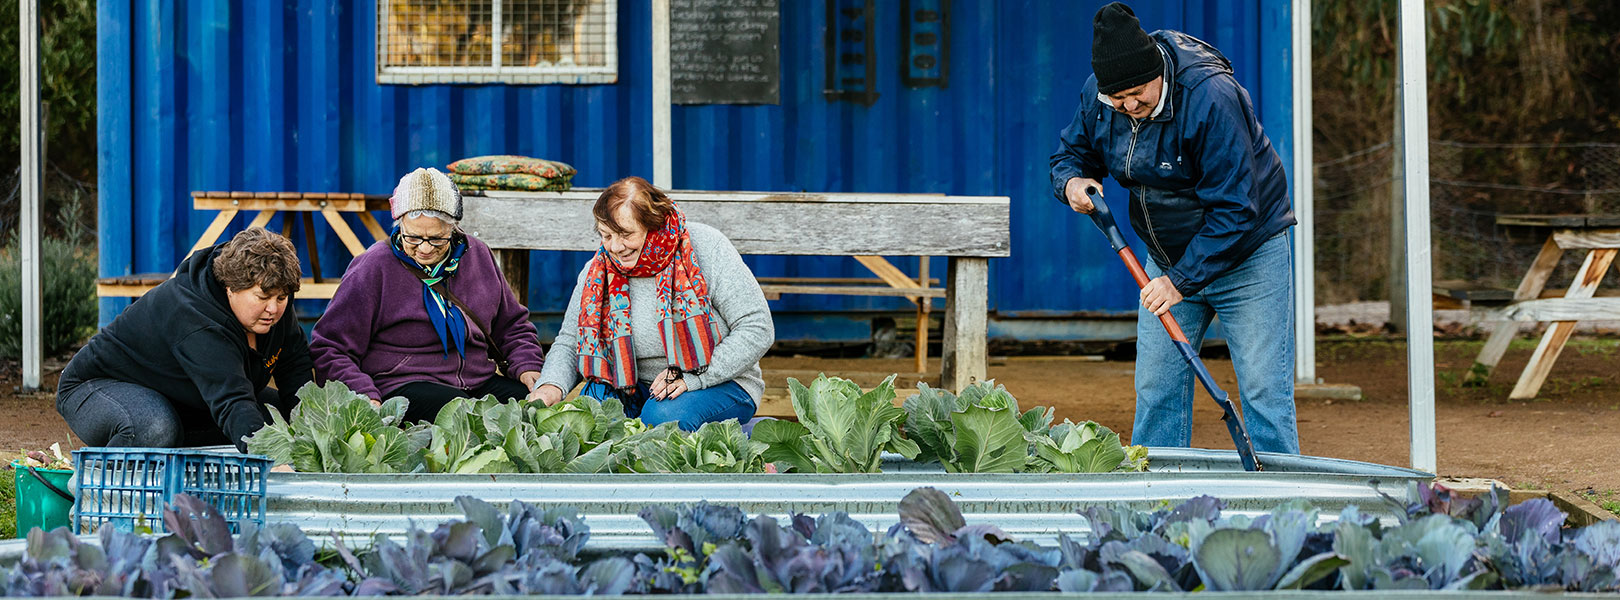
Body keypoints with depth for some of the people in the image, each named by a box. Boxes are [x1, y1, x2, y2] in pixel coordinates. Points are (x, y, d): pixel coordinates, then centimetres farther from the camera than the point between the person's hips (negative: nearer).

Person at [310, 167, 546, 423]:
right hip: (401, 386, -5)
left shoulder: (477, 256, 13)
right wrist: (366, 397, -19)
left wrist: (526, 367, 5)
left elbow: (513, 325, 27)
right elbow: (328, 349, -3)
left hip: (478, 380, 5)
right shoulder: (373, 268, -3)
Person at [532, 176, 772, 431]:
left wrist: (693, 378, -22)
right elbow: (569, 342, 7)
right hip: (638, 389, 4)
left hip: (720, 382, -4)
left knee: (664, 416, -34)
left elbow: (757, 329, -14)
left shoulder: (706, 247, -13)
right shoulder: (598, 271, -2)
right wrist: (552, 386, -16)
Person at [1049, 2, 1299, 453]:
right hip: (1168, 258, 6)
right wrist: (1071, 181, -15)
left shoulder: (1210, 98, -29)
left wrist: (1184, 280, -28)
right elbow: (1072, 150, 10)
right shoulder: (1097, 95, -9)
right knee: (1156, 389, 4)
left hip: (1247, 254, -6)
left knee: (1263, 392, -8)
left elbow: (1234, 208, -27)